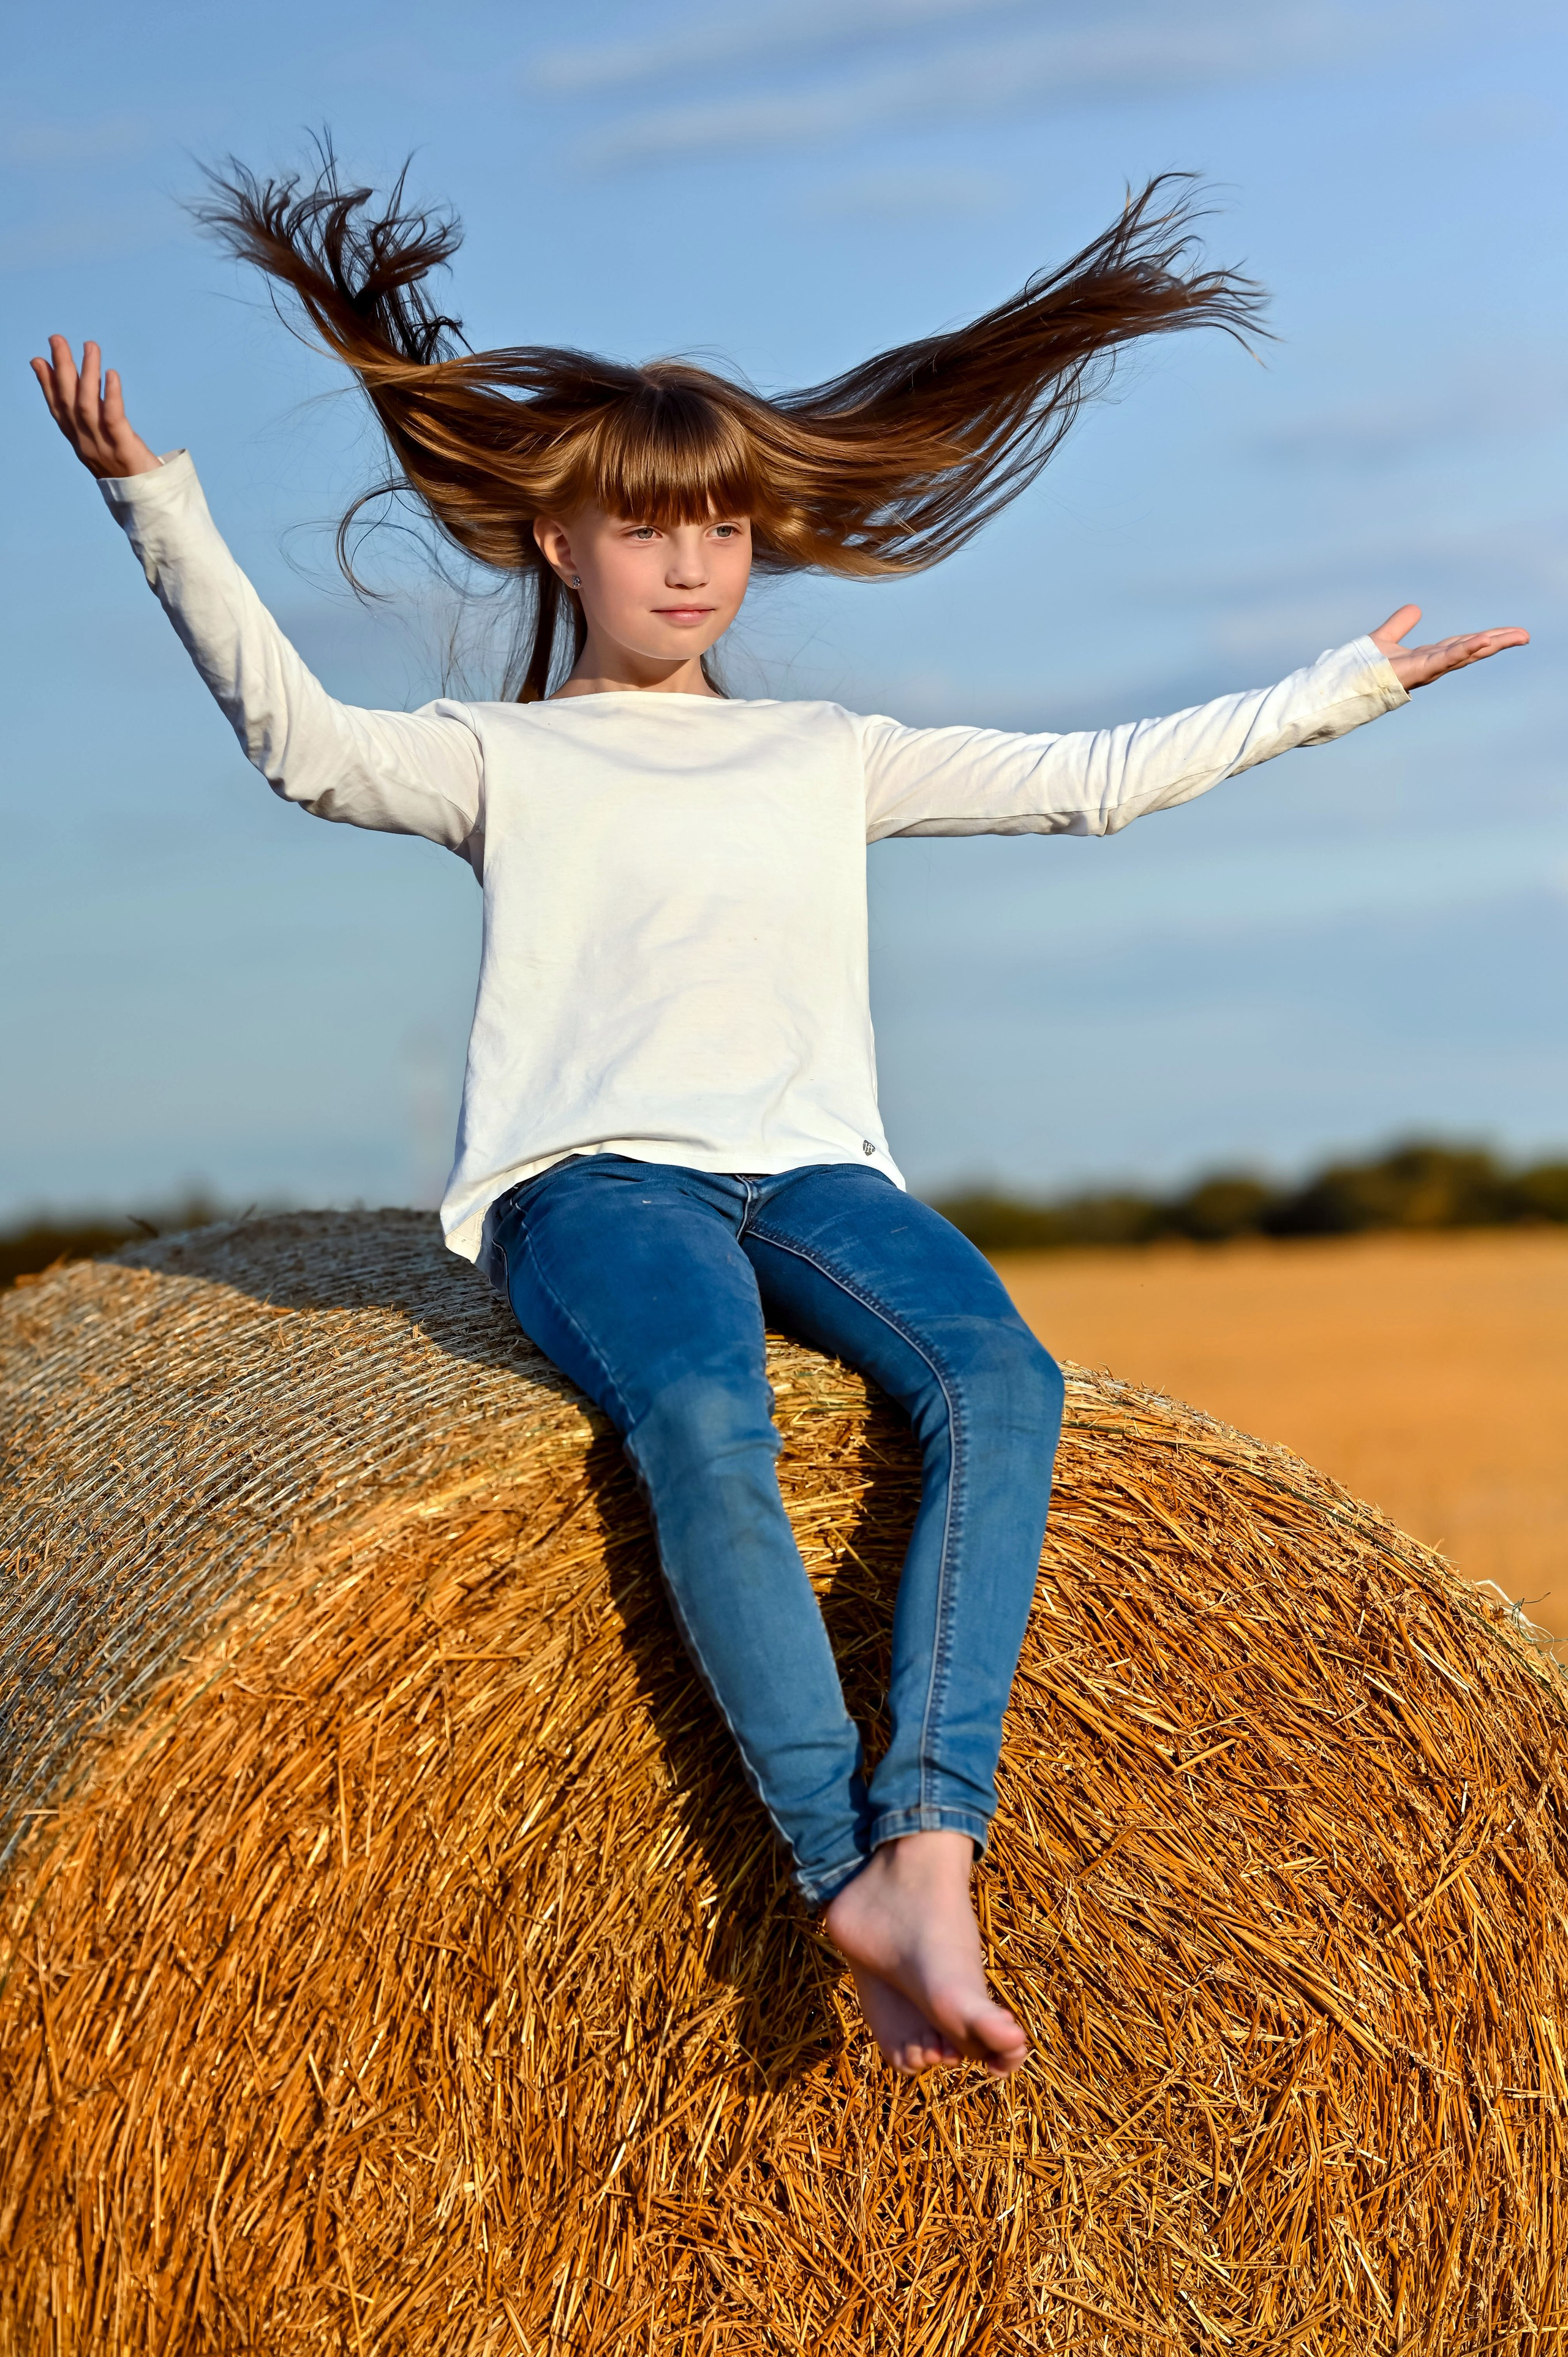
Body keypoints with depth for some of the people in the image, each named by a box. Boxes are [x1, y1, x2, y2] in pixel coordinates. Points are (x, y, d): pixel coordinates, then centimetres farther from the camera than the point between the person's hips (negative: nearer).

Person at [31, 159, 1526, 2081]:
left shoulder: (830, 757, 24)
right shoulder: (505, 762, 15)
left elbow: (1094, 778, 24)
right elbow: (301, 743, -4)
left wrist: (1343, 688, 23)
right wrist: (157, 506, -15)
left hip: (814, 1173, 3)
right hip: (590, 1180, -3)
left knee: (1001, 1376, -30)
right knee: (703, 1421, -37)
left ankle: (931, 1839, -40)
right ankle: (848, 1881, -39)